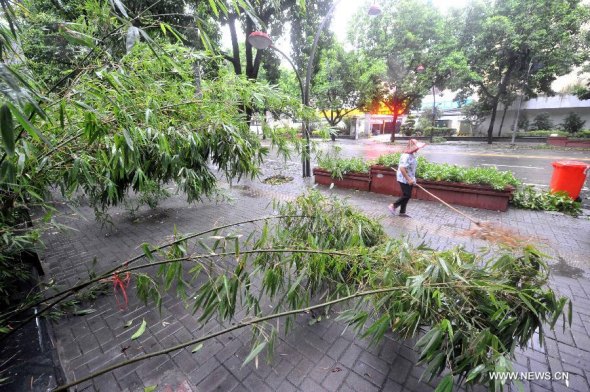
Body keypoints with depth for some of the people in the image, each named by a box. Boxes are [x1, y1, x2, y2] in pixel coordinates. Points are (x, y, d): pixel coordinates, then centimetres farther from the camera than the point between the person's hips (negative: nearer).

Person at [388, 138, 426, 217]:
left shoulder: (412, 155, 9)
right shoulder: (406, 156, -22)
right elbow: (402, 168, -30)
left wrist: (412, 179, 20)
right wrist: (408, 179, -26)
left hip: (409, 179, 10)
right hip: (404, 180, -10)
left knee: (407, 196, 11)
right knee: (407, 195, -6)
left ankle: (402, 212, 20)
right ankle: (393, 206, 9)